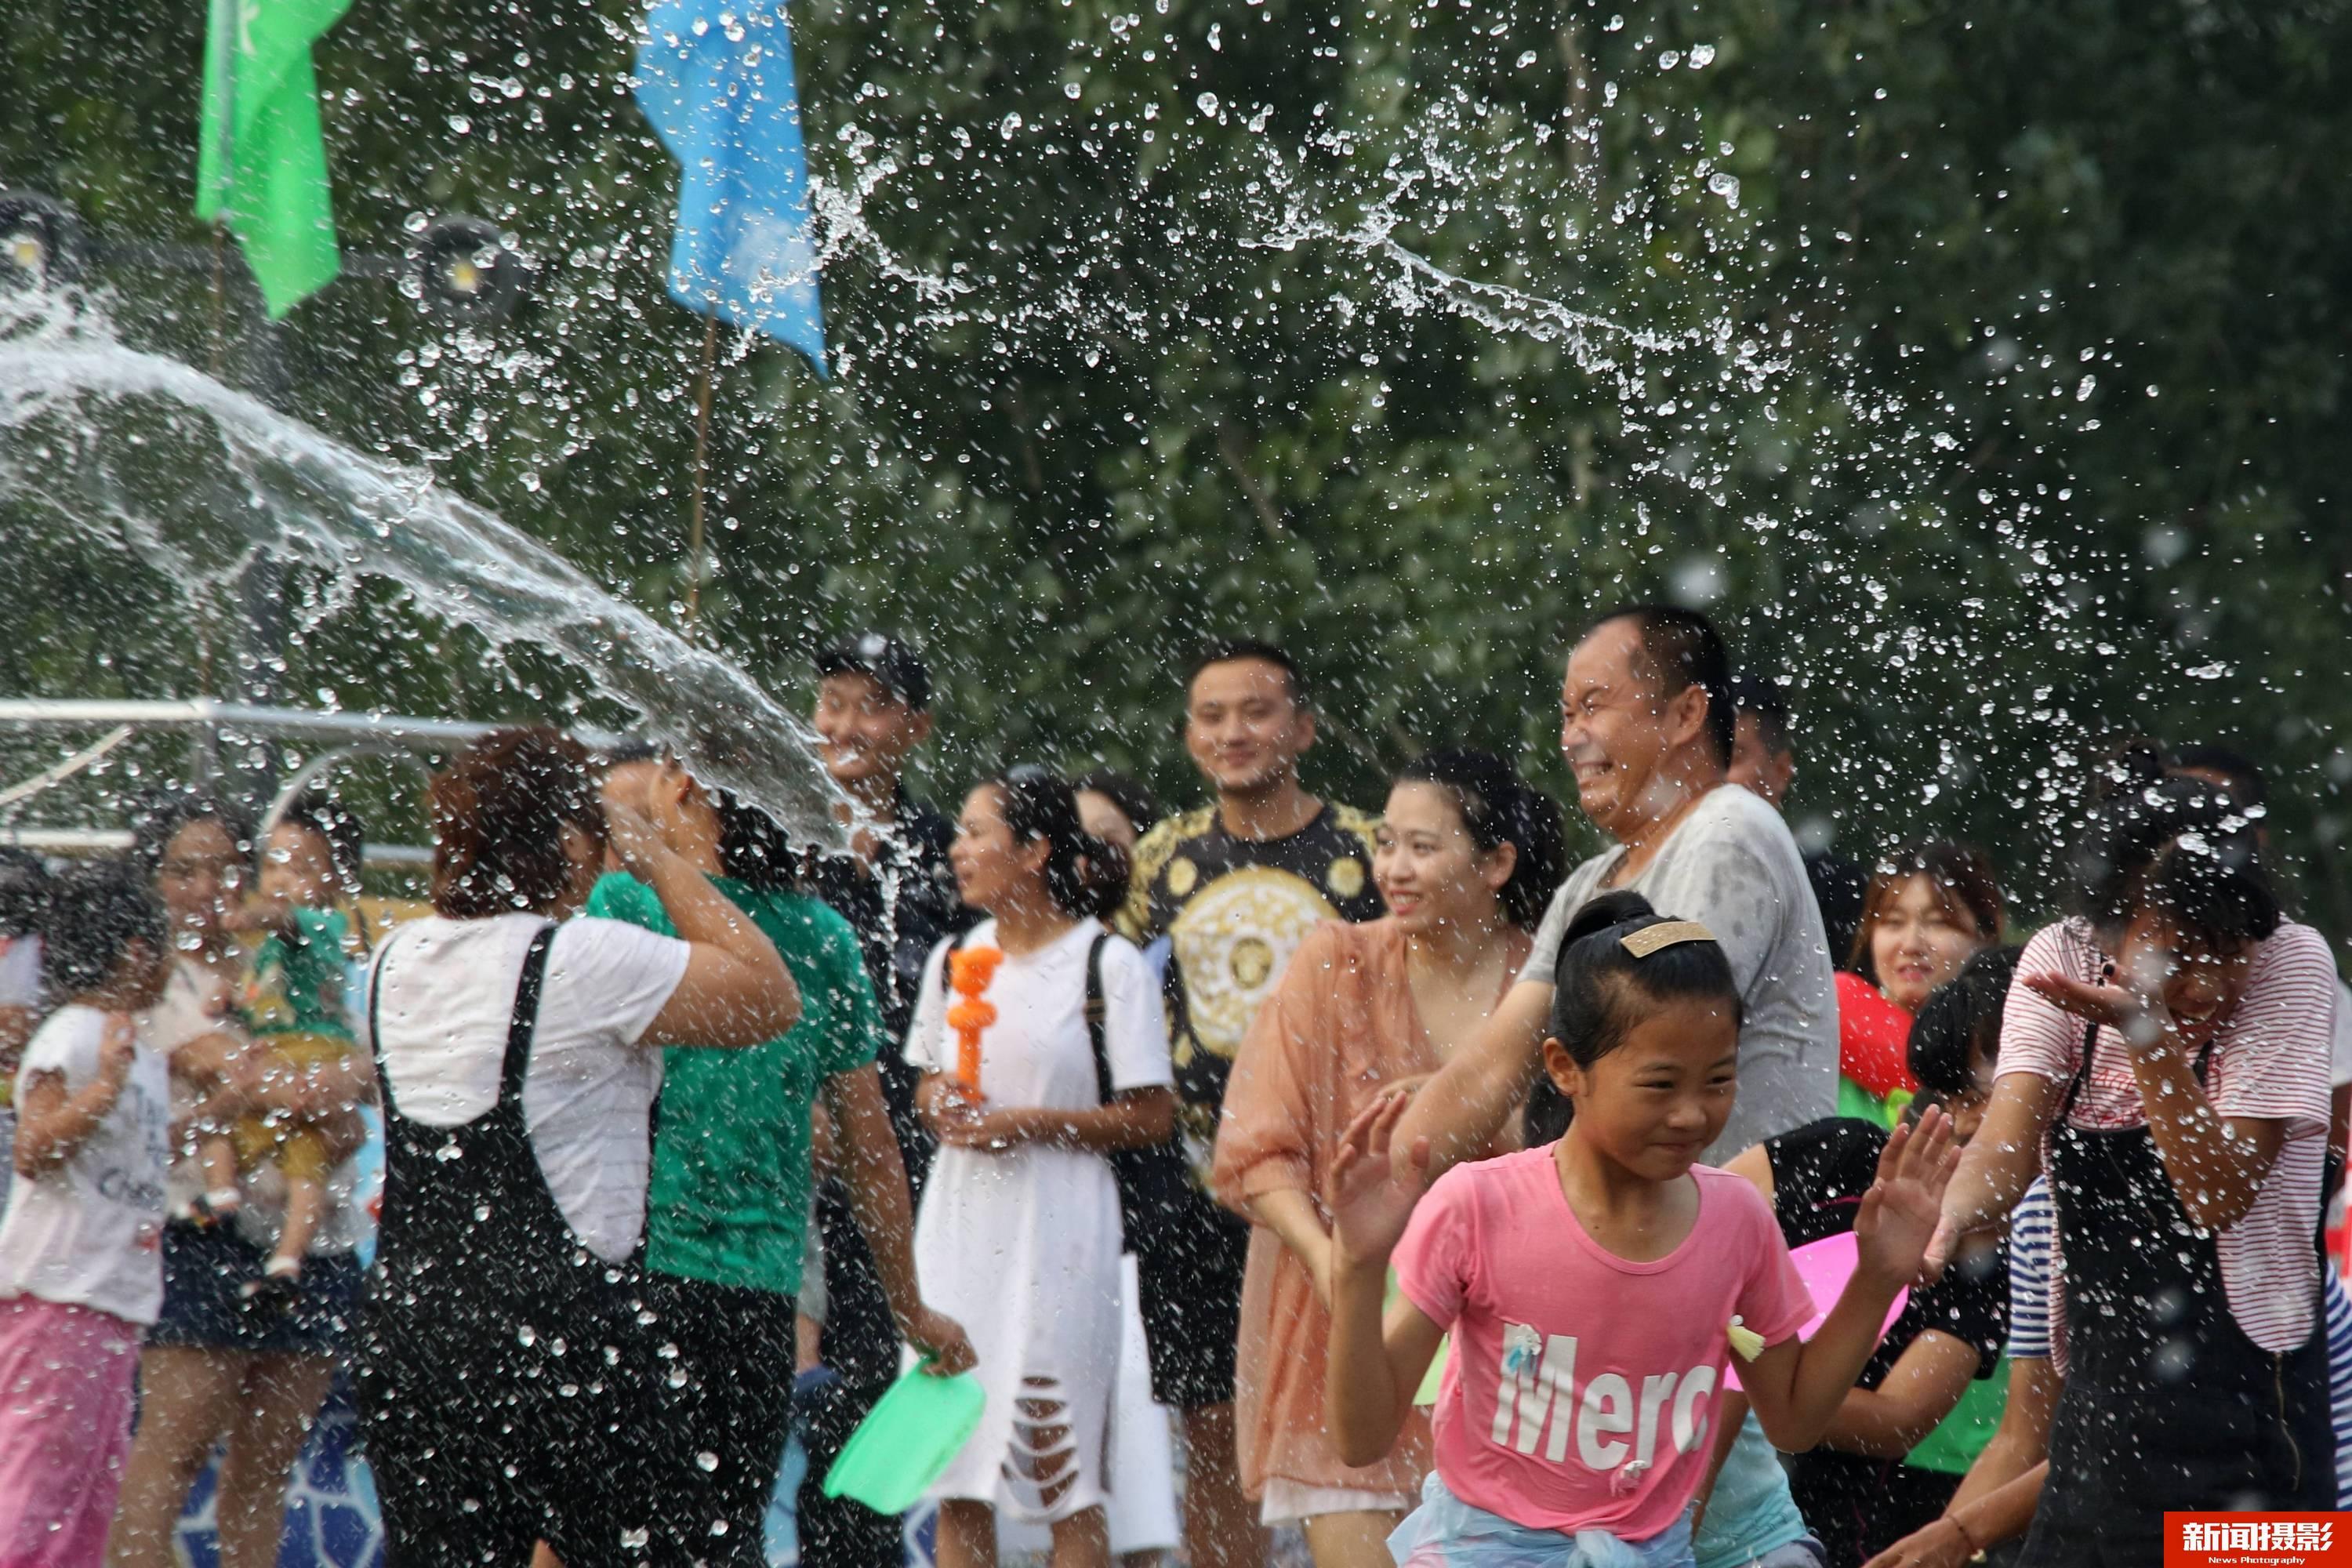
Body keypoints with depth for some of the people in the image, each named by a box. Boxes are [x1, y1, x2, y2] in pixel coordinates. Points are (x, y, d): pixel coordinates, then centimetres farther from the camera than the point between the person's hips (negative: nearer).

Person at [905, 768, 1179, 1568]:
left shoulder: (1108, 965, -6)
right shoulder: (955, 960, 12)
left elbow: (1151, 1117, -7)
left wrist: (1029, 1124, -15)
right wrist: (941, 1105, -1)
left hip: (1058, 1227, -5)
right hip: (961, 1223, 5)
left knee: (1066, 1474, -4)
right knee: (955, 1477, 5)